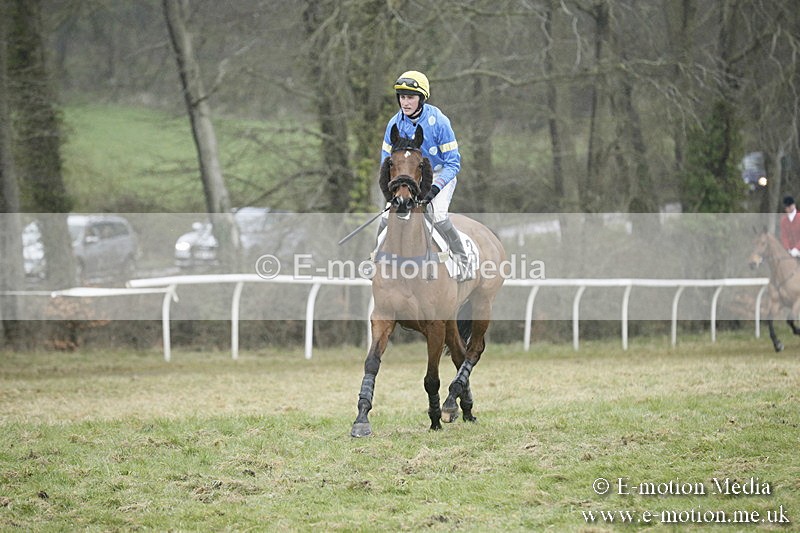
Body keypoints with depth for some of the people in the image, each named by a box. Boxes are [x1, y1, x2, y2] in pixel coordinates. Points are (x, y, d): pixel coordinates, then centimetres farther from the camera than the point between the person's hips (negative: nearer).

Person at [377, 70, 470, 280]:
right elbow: (387, 160, 3)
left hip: (440, 175, -4)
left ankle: (461, 259, -5)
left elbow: (453, 163, -18)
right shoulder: (395, 124, -10)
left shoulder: (438, 122, -22)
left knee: (439, 217, -26)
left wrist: (435, 188, -30)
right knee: (388, 216, -10)